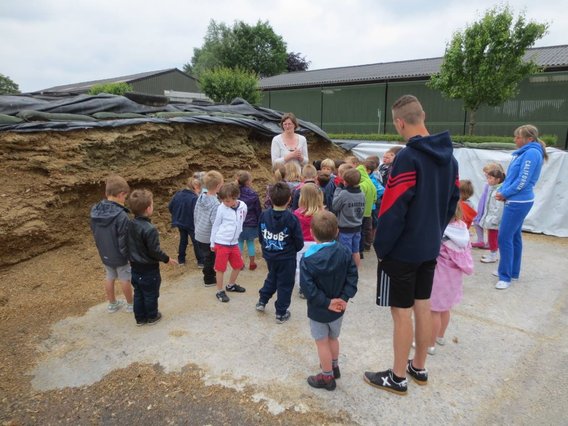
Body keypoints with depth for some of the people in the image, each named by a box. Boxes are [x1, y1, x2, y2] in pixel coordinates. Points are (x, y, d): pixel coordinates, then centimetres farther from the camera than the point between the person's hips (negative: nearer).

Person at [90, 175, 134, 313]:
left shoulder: (95, 210, -7)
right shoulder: (121, 215, -30)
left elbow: (94, 233, 5)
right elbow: (124, 240, -25)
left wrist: (102, 248, 15)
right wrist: (127, 254, -9)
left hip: (104, 254, 6)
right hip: (119, 255, -6)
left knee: (109, 277, 22)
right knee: (125, 279, 12)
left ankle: (112, 304, 37)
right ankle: (130, 304, 30)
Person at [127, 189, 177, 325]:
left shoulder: (130, 225, -5)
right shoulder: (150, 229, -28)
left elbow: (130, 246, 6)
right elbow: (155, 251, -22)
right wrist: (167, 259, -7)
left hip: (135, 267, 7)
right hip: (149, 269, -7)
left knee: (138, 293, 19)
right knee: (151, 294, 13)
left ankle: (140, 318, 32)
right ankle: (152, 317, 30)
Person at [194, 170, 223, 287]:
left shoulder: (200, 197, -3)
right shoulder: (215, 204, -27)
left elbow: (195, 214, 7)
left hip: (199, 235, 7)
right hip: (209, 238, -7)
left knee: (206, 257, 24)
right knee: (210, 258, 13)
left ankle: (208, 273, 42)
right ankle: (209, 279, 28)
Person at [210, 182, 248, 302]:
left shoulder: (243, 206, -5)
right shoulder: (221, 208, -12)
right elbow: (215, 226, -2)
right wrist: (212, 243, 2)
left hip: (234, 243, 5)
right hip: (221, 243, -4)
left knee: (238, 265, 15)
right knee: (220, 268, 3)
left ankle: (231, 285, 38)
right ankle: (220, 291, 18)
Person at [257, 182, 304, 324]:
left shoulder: (264, 215, -9)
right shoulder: (291, 218, -20)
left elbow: (260, 236, 1)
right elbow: (299, 241, -13)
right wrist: (293, 250, 7)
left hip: (269, 255, 4)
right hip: (286, 258, -4)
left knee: (271, 278, 28)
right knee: (285, 285, 11)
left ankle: (262, 301, 36)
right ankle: (281, 313, 20)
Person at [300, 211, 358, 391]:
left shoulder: (308, 259, -21)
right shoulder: (344, 252, -9)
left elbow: (308, 288, -25)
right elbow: (352, 277, -9)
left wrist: (326, 302, -17)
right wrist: (344, 298, -11)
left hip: (318, 310, -5)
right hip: (338, 308, 5)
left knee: (322, 342, 12)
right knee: (333, 338, 26)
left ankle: (327, 377, 27)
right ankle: (334, 367, 46)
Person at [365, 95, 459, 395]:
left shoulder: (408, 157, -21)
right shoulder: (448, 157, 6)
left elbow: (393, 209, -22)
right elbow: (452, 202, 13)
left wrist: (380, 247, -11)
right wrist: (434, 232, 19)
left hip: (402, 251, -8)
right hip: (430, 248, 8)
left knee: (402, 312, 4)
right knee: (423, 307, 18)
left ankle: (398, 378, 21)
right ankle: (419, 368, 35)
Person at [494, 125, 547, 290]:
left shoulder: (532, 153, -15)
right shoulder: (524, 152, 14)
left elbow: (523, 181, -20)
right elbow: (511, 176, 16)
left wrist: (504, 194, -9)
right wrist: (502, 191, 2)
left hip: (518, 202, -10)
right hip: (516, 201, 10)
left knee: (505, 237, -9)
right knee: (514, 236, 15)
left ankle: (506, 277, -2)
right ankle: (513, 271, 26)